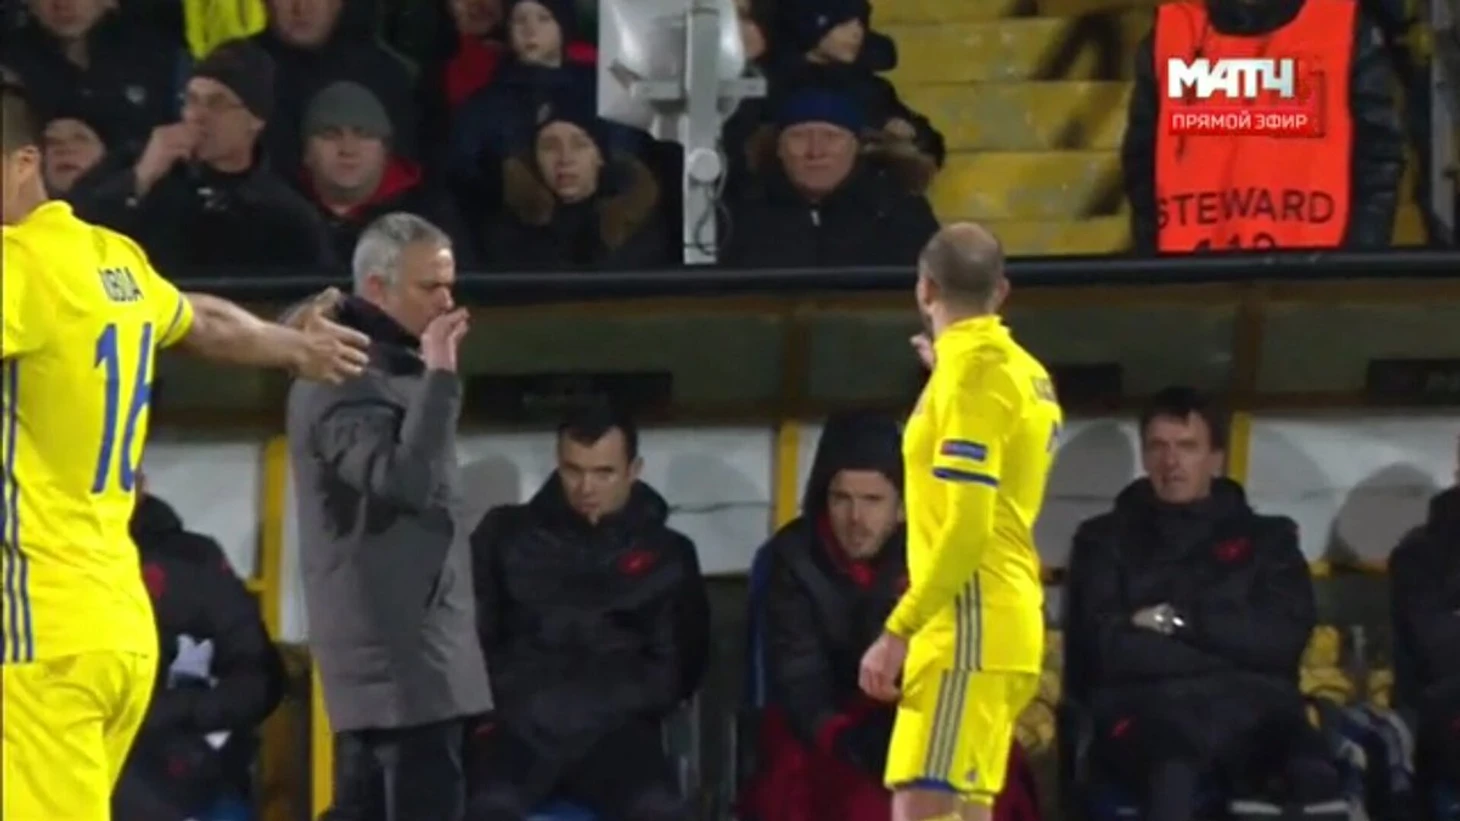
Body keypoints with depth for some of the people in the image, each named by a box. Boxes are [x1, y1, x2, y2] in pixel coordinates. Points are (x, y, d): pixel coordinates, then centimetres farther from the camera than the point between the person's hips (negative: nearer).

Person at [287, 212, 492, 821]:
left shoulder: (386, 371, 19)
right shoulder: (343, 380, -14)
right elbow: (404, 481, -27)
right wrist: (440, 378, -24)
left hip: (384, 636, 11)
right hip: (397, 637, -11)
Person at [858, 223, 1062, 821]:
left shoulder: (970, 372, -13)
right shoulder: (1021, 369, 14)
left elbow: (966, 529, -20)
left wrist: (898, 630, -20)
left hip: (969, 628, -10)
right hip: (1001, 622, 10)